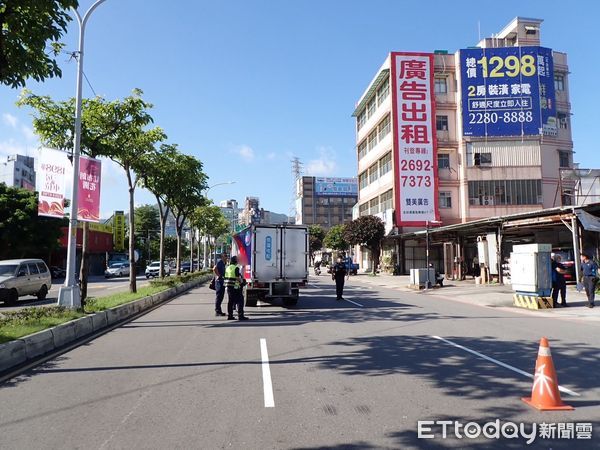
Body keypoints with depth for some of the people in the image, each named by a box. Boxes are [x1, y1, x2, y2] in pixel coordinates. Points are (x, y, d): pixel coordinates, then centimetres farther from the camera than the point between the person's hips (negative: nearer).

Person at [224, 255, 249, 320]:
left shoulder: (227, 268, 13)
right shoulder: (236, 268, -12)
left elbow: (226, 278, 17)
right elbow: (238, 278, -16)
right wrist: (241, 281, 3)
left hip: (228, 286, 8)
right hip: (235, 287, -8)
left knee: (230, 301, 11)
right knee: (240, 301, -2)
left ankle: (230, 315, 13)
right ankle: (240, 316, -5)